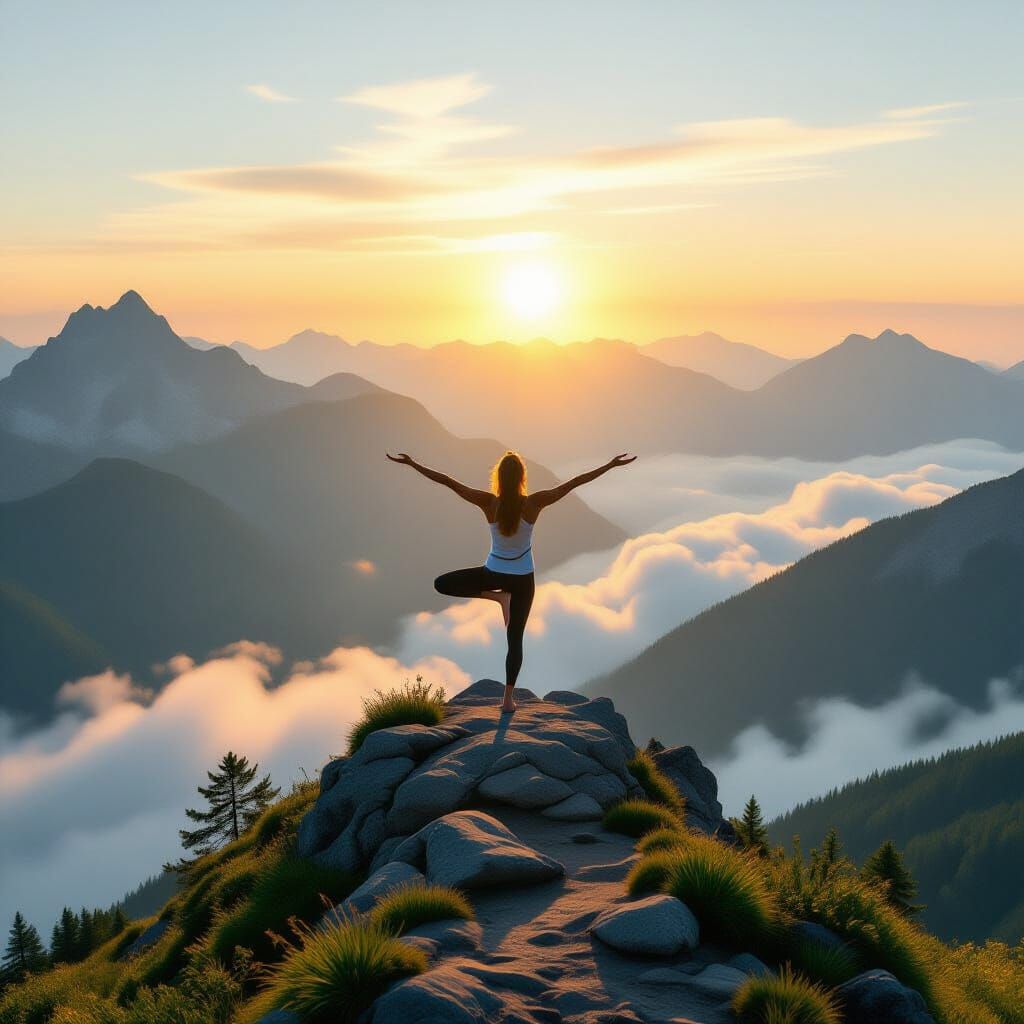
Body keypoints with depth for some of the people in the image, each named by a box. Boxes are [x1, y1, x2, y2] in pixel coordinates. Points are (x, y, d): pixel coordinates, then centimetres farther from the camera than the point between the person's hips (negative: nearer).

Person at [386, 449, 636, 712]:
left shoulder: (489, 503, -19)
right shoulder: (534, 503, -19)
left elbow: (447, 480, -16)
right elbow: (575, 482, -16)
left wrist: (411, 463, -11)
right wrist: (611, 465, -13)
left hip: (493, 572, -1)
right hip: (522, 578, 1)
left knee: (441, 584, 14)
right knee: (515, 639, 12)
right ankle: (508, 698, 14)